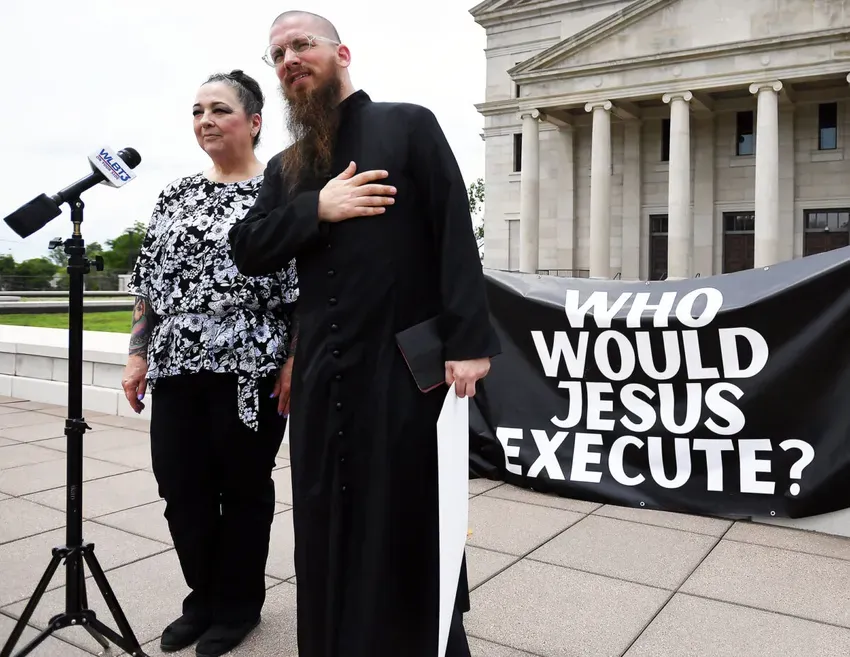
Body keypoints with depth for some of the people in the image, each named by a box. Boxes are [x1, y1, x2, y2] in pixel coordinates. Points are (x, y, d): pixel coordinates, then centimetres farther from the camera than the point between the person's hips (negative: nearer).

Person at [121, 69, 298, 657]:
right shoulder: (177, 194, 13)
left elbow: (306, 285, -7)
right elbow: (149, 281, 14)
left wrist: (296, 360, -14)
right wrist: (139, 354, 9)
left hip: (250, 368, -5)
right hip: (178, 366, 5)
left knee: (244, 486, 8)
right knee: (181, 486, 10)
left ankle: (239, 604, 28)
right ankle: (204, 597, 32)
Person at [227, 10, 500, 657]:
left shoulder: (409, 125, 1)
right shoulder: (286, 167, 17)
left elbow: (456, 235, -8)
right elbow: (248, 251, 6)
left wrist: (469, 341, -17)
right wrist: (317, 206, -10)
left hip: (406, 366, -5)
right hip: (322, 374, 5)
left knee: (407, 527, 7)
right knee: (327, 529, 14)